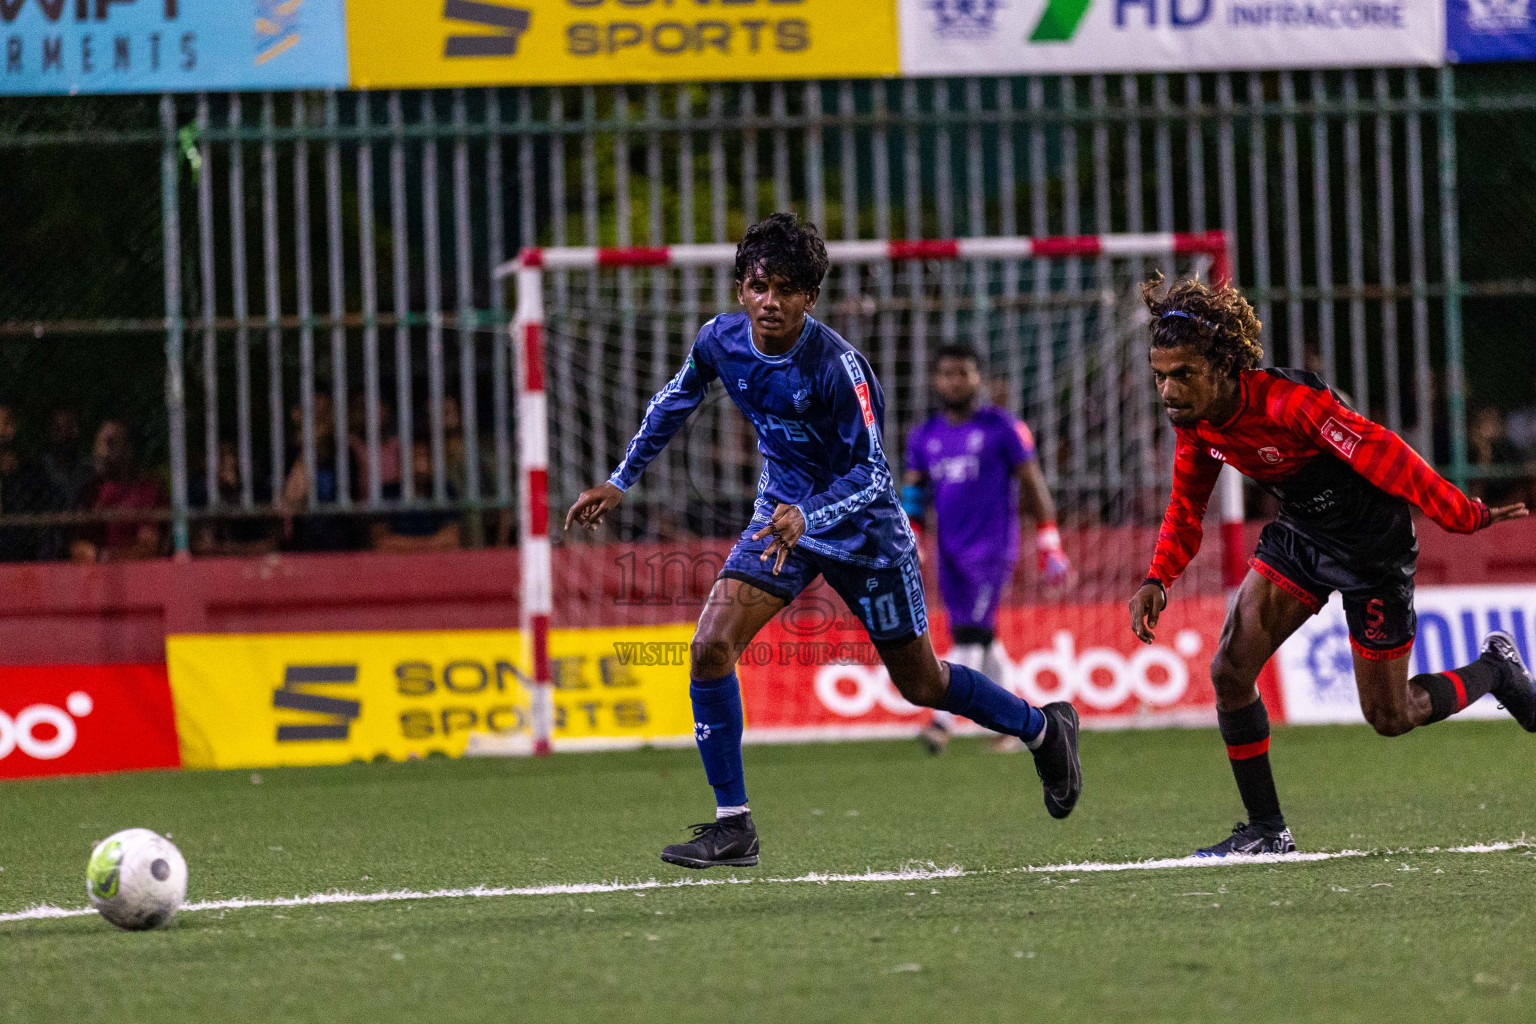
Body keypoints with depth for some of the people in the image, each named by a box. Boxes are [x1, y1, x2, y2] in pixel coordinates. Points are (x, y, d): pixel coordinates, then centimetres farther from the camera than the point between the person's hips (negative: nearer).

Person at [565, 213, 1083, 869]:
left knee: (920, 683, 9)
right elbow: (675, 402, 10)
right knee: (710, 647, -17)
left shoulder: (837, 365, -29)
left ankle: (1043, 729, 38)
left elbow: (871, 473, -28)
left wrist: (806, 517, -44)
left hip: (862, 527, -5)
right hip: (782, 513, 5)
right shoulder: (721, 341, -11)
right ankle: (732, 825, -9)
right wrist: (619, 482, 11)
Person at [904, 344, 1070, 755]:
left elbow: (1032, 484, -1)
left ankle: (942, 722, -23)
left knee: (972, 634, -16)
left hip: (992, 547, -6)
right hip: (950, 551, 6)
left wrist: (1047, 542, -4)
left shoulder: (1001, 427, -3)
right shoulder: (924, 436, 11)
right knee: (974, 642, 9)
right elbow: (913, 491, 13)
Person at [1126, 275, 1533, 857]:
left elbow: (1382, 457, -29)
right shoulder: (1195, 420, -10)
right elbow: (1187, 505, 6)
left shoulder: (1288, 403, -34)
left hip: (1373, 545, -7)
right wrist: (1158, 579, -8)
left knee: (1389, 717, 4)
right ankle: (1267, 831, 4)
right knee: (1231, 669, -9)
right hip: (1300, 536, 7)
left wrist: (1464, 517, -26)